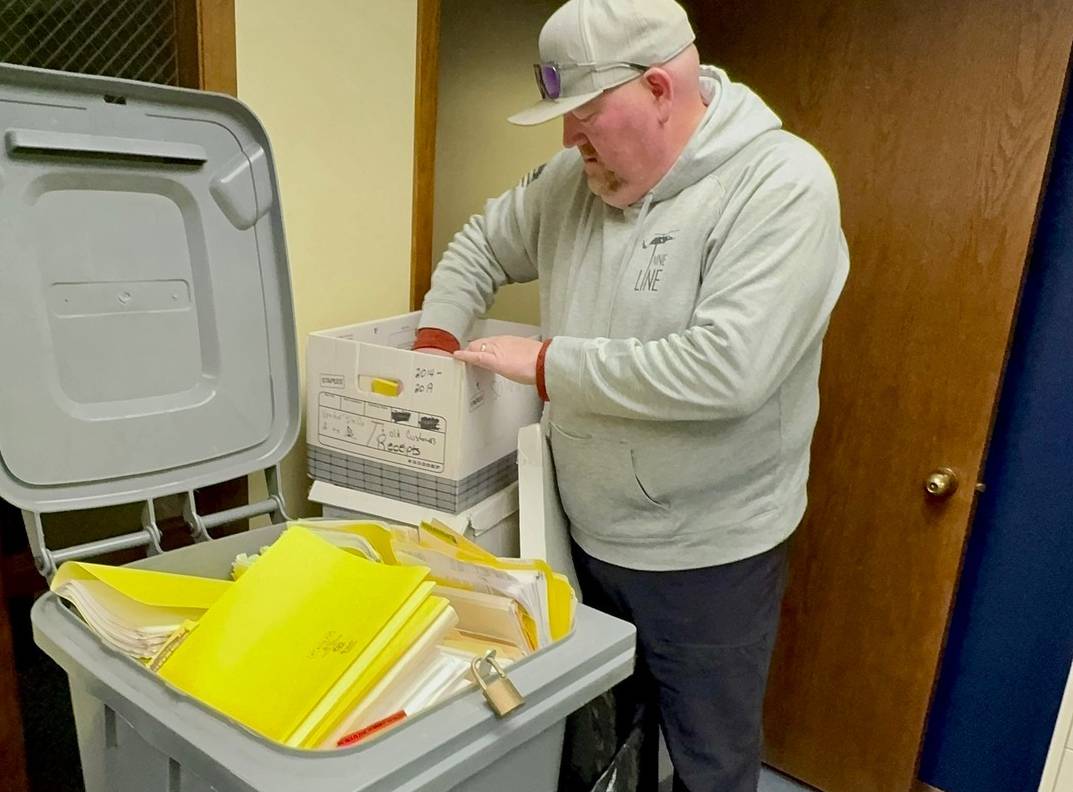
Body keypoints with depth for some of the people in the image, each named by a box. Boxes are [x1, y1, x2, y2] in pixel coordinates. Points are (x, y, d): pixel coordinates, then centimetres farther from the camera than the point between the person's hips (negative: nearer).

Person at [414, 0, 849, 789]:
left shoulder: (783, 185, -20)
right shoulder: (575, 179, 0)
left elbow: (726, 368, -31)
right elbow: (481, 246, 16)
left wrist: (547, 363, -23)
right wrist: (435, 343, 0)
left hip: (706, 555, -5)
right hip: (584, 532, 6)